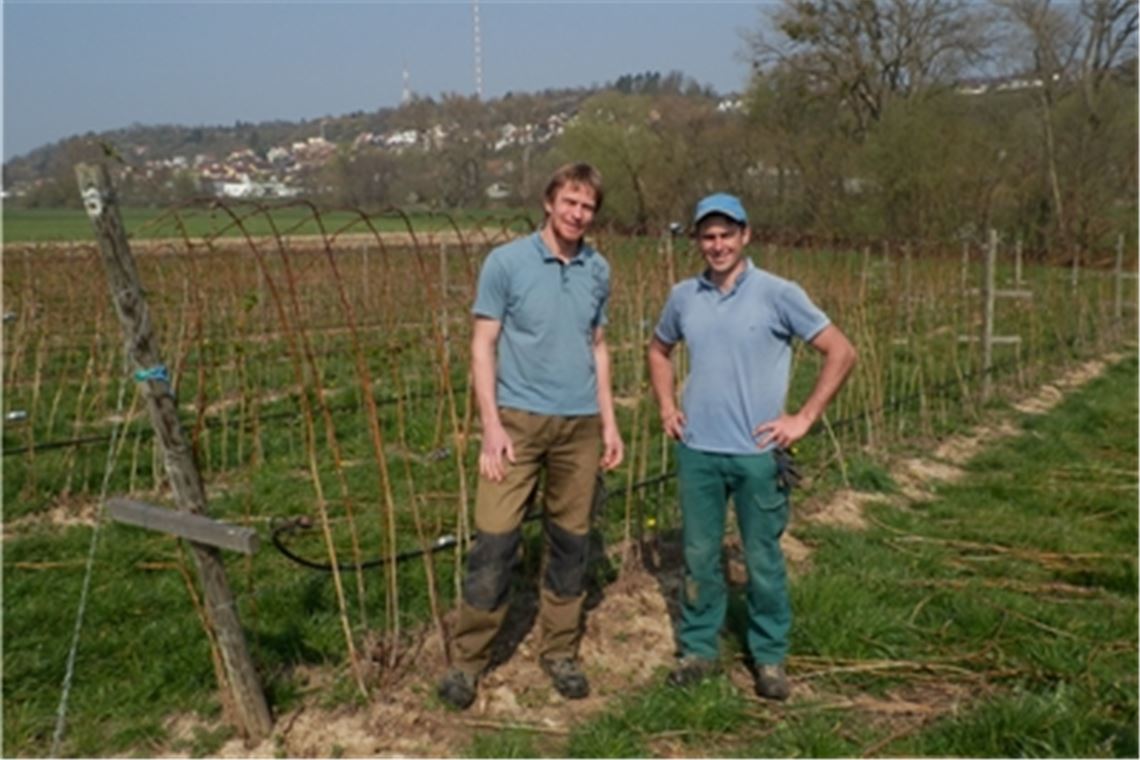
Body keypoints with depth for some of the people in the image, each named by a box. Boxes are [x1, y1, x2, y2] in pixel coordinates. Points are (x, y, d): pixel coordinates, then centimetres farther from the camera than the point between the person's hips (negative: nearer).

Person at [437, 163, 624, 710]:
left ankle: (560, 652, 25)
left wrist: (609, 421, 11)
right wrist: (492, 425, -12)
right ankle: (467, 658, 10)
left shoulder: (598, 270, 7)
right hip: (518, 419, -4)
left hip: (579, 424, 4)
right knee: (495, 539, -4)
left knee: (571, 540, 10)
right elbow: (483, 346, -5)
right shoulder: (506, 262, -5)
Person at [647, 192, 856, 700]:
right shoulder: (684, 296, 4)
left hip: (757, 453, -3)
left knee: (763, 560, 8)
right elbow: (658, 350, 22)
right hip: (697, 450, 3)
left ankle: (769, 656, 24)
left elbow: (841, 353, -6)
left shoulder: (778, 294, -8)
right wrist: (666, 407, 9)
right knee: (699, 556, 12)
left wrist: (804, 419, -9)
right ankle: (698, 649, 27)